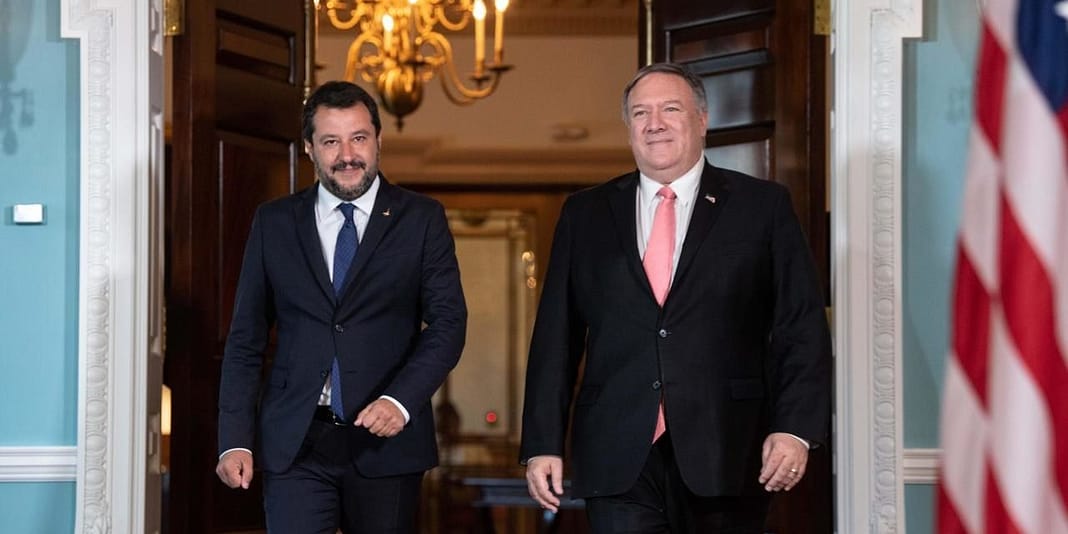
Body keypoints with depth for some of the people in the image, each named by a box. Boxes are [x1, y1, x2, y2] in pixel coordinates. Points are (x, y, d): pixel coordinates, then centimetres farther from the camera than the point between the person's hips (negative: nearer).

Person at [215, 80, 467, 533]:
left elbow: (448, 322, -2)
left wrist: (401, 400, -18)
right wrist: (235, 440, 0)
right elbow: (246, 339, 8)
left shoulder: (421, 219, 4)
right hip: (295, 445, 0)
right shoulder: (273, 223, 8)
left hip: (385, 438, 0)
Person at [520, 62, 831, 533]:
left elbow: (802, 329, 0)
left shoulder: (762, 207, 5)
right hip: (619, 461, 1)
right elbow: (555, 337, 9)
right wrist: (542, 444, 2)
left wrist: (795, 428, -11)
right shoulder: (586, 214, 11)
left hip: (726, 457, -1)